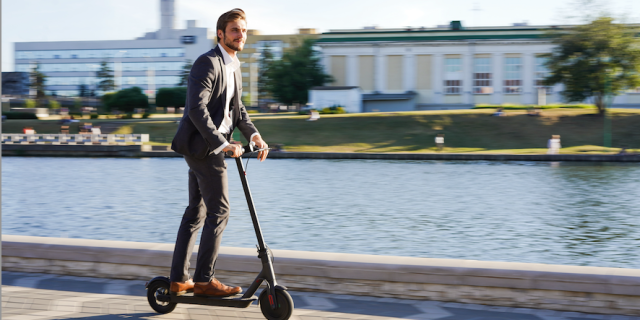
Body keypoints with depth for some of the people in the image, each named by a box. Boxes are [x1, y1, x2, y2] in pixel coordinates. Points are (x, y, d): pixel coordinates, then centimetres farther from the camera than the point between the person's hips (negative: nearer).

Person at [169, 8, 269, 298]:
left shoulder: (233, 65, 16)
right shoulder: (207, 63, -14)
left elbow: (237, 107, 17)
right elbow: (196, 108, -23)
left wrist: (253, 134, -1)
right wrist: (222, 143, -26)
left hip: (206, 146, 10)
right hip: (202, 144, -10)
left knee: (196, 212, 12)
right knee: (219, 211, -7)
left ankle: (178, 280, 18)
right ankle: (203, 280, -1)